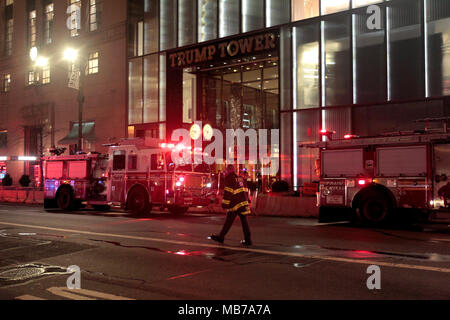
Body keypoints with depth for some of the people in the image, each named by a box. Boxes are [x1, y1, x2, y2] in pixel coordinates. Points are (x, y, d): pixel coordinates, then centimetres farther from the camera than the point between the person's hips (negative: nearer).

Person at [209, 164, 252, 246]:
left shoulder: (229, 179, -8)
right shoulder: (240, 178, 14)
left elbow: (228, 192, -14)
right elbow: (245, 190, 17)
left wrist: (225, 204, -13)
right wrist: (246, 201, 22)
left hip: (235, 203, -6)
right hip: (243, 202, 6)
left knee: (229, 222, 2)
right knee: (244, 221, 6)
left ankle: (221, 237, 13)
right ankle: (247, 240, 4)